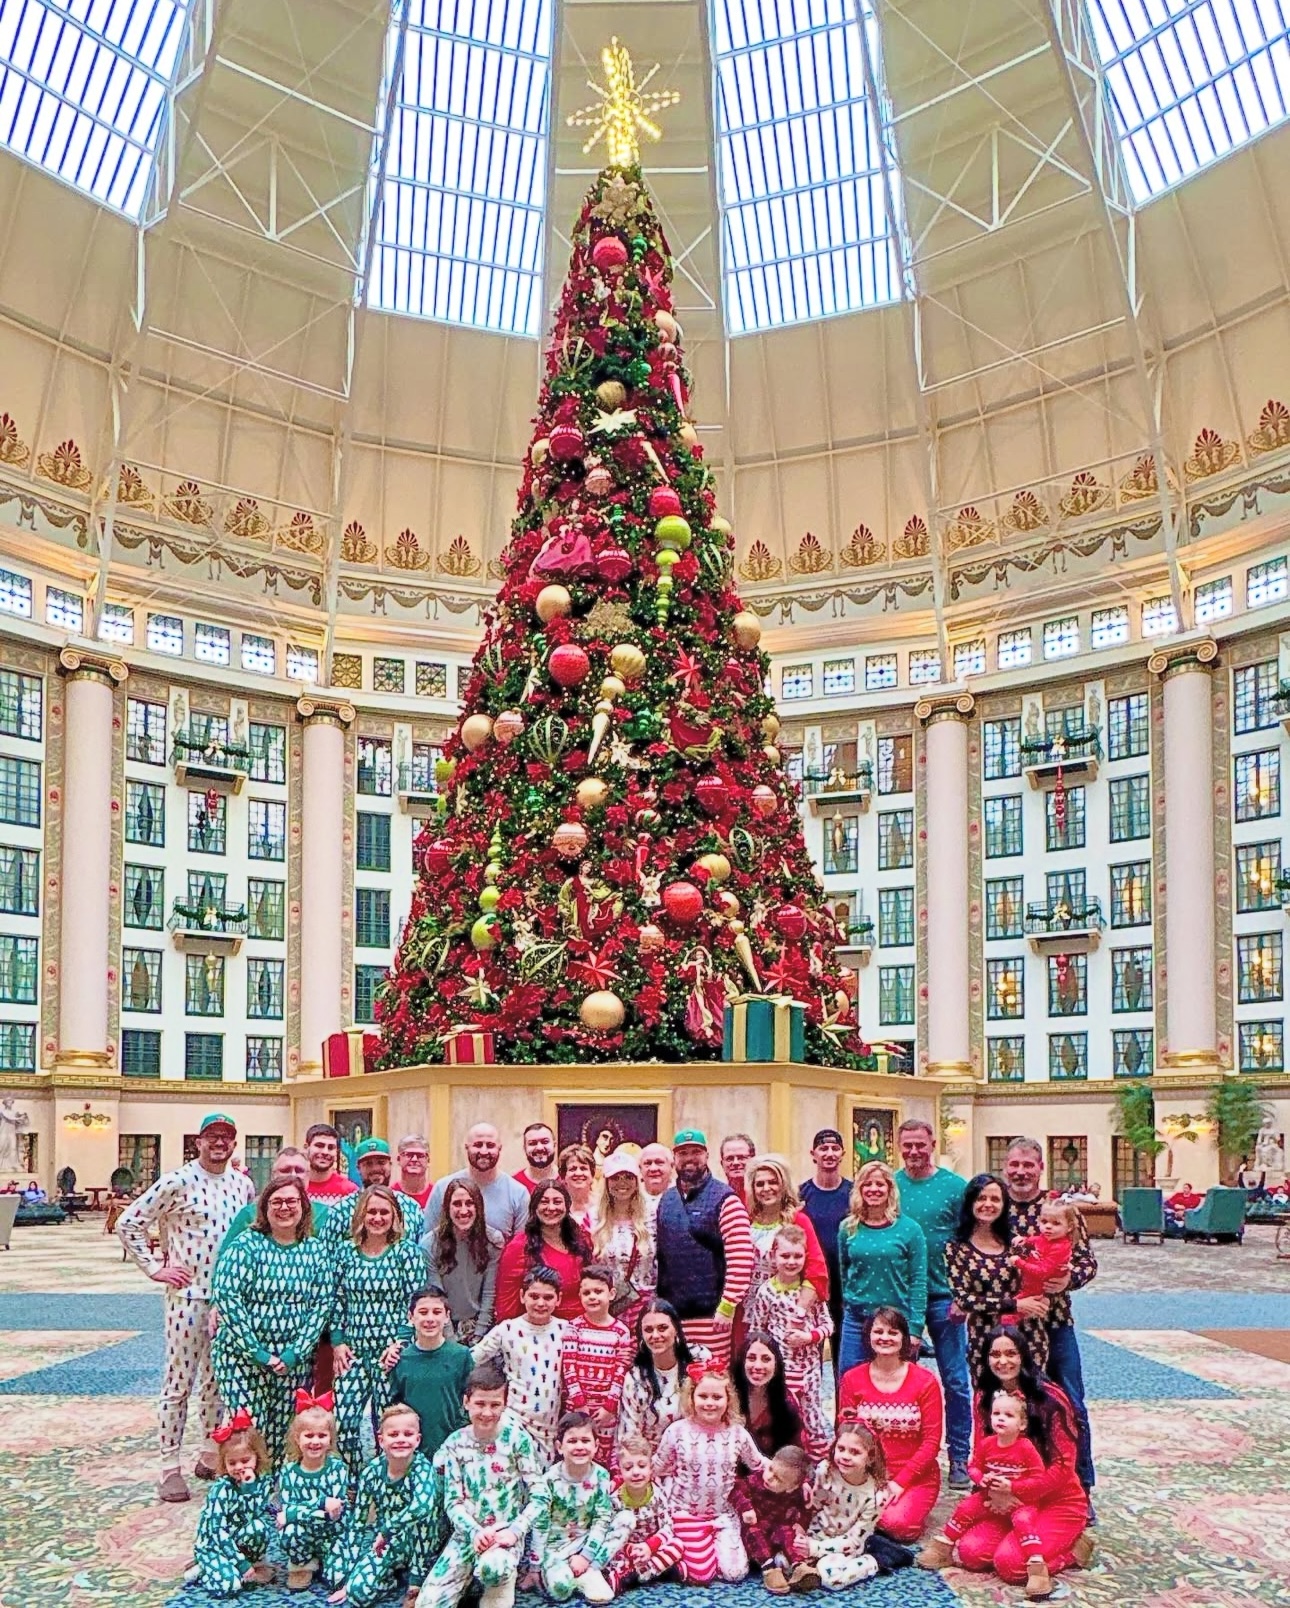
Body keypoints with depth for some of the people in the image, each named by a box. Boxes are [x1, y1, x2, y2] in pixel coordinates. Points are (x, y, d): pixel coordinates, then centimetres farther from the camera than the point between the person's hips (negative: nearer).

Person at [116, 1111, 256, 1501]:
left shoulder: (243, 1184, 7)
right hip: (188, 1296, -5)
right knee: (179, 1383, 1)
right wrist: (155, 1268, -9)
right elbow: (128, 1223, -8)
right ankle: (170, 1467, 9)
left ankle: (210, 1455, 26)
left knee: (219, 1380, 13)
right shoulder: (178, 1182, -10)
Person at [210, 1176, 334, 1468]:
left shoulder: (315, 1250, 4)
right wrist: (258, 1352, -16)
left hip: (294, 1360, 3)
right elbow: (226, 1296, -13)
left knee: (282, 1437, 6)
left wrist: (295, 1353, -11)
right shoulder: (247, 1244, -6)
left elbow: (323, 1304, 1)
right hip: (242, 1354, -3)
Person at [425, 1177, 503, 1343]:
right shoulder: (430, 1244, -11)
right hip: (446, 1327, -1)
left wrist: (478, 1336, -8)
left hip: (482, 1325, 1)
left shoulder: (493, 1240, -7)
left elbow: (489, 1293, -4)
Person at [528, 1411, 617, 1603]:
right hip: (556, 1546, -4)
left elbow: (603, 1519, -8)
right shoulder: (550, 1480, -15)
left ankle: (591, 1571, -13)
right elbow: (539, 1525, -12)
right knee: (559, 1587, -32)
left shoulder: (601, 1476, -8)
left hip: (587, 1541, 4)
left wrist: (586, 1555, -17)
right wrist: (535, 1568, -11)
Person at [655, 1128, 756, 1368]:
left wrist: (728, 1306, -15)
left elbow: (741, 1257, -11)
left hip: (710, 1315, -5)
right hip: (670, 1313, 5)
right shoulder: (666, 1201, 14)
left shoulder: (724, 1199, -5)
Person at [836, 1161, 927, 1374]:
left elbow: (918, 1281, -5)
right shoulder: (848, 1228, 3)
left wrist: (915, 1327, -9)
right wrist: (849, 1304, 12)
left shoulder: (909, 1229, -5)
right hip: (856, 1321, 2)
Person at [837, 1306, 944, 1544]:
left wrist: (900, 1482, -13)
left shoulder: (925, 1381, -5)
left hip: (916, 1479, -1)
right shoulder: (852, 1379, 1)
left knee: (897, 1523, -29)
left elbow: (932, 1441, -5)